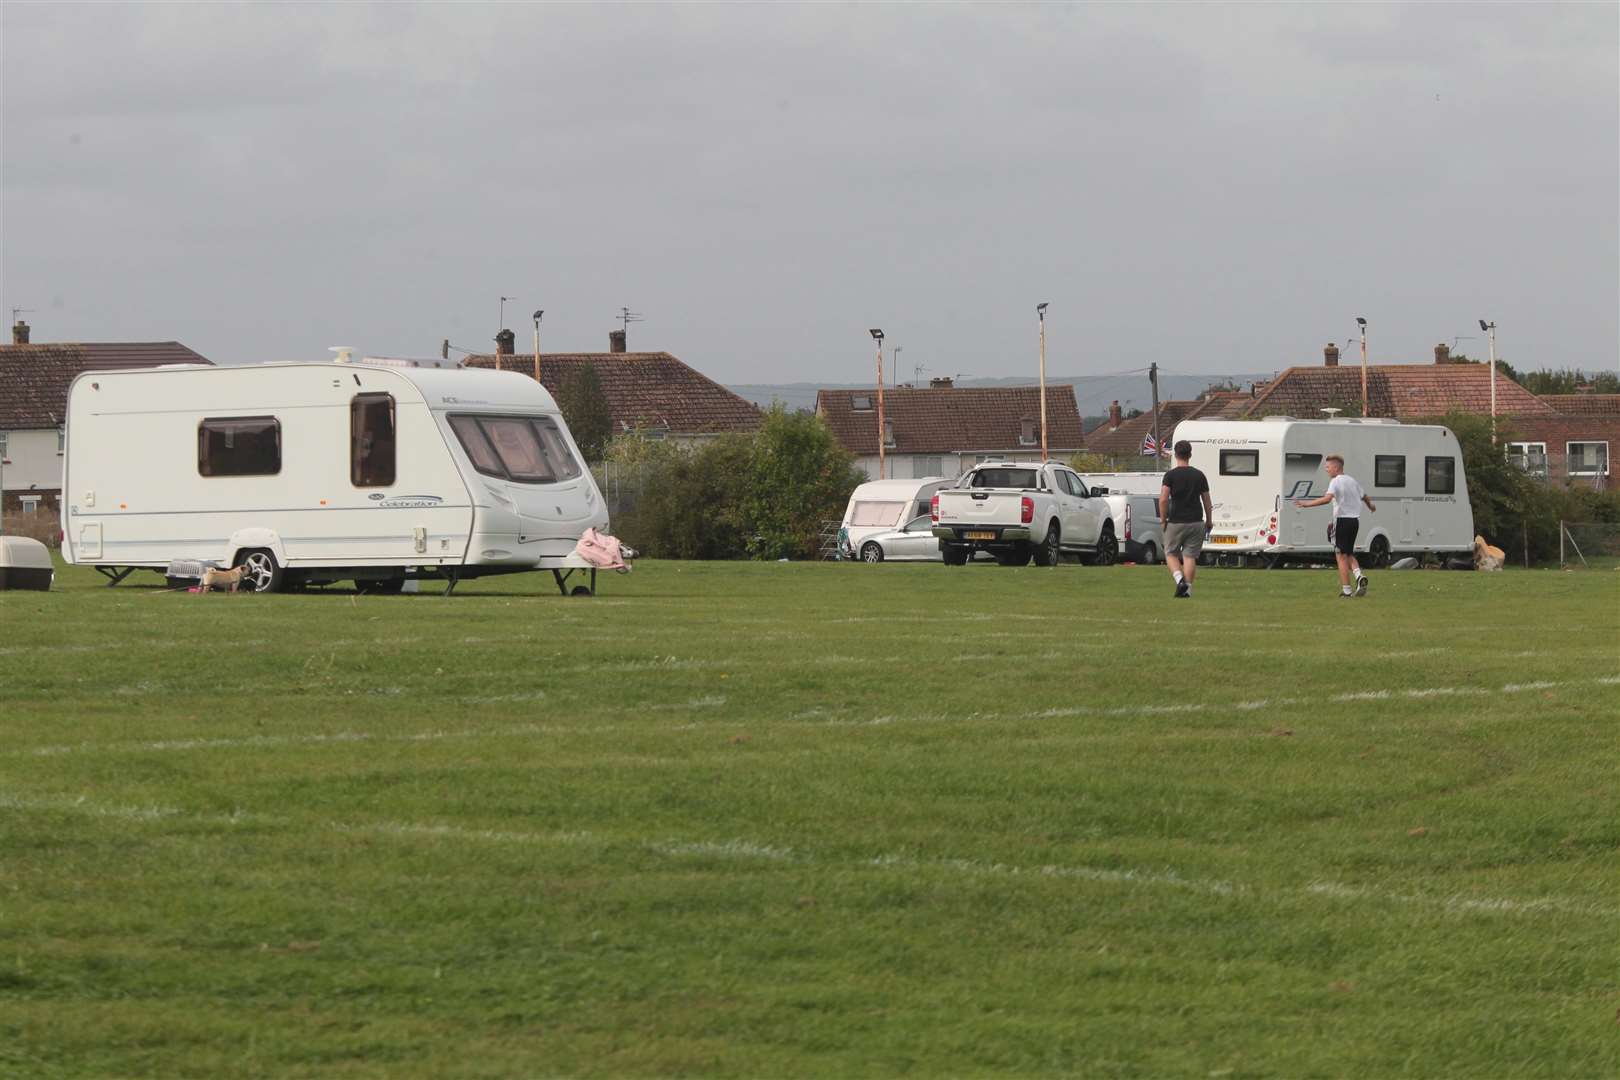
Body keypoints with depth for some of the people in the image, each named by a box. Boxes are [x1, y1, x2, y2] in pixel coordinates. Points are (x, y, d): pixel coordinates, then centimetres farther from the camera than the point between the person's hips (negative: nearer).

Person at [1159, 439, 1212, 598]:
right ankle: (1187, 589, 0)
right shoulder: (1199, 475, 3)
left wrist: (1163, 519, -3)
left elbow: (1163, 499, -15)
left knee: (1171, 554, 12)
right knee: (1190, 556, 7)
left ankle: (1180, 579, -12)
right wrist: (1209, 521, 18)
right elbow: (1207, 502, 6)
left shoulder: (1170, 475, -6)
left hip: (1175, 522, -2)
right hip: (1195, 522, 2)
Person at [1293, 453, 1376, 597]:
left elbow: (1327, 498, -27)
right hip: (1355, 520, 7)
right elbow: (1364, 497, 29)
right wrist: (1371, 506, 50)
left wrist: (1307, 504, -29)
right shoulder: (1351, 480, 14)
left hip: (1342, 520, -7)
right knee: (1349, 554, 18)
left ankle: (1346, 589, -4)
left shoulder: (1335, 481, -10)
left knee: (1341, 556, -1)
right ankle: (1359, 576, -7)